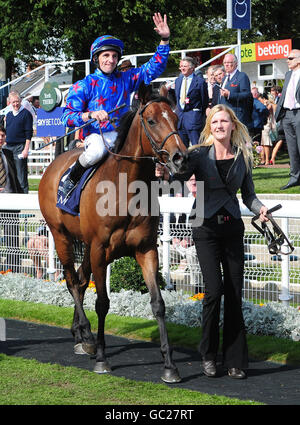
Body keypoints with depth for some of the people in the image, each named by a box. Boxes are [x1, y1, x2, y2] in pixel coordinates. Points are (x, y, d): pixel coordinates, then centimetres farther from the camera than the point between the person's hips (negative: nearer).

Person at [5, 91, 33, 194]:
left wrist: (26, 149, -14)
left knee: (21, 175, -7)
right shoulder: (9, 114, 15)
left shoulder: (26, 114, -4)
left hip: (19, 147, -6)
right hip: (8, 147, 6)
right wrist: (5, 145, 15)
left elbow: (29, 133, -8)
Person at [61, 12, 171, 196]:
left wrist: (165, 40, 2)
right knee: (97, 151, -38)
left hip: (121, 135, 4)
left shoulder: (125, 79, 12)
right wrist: (91, 115, -25)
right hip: (96, 135, -4)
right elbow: (68, 116, -6)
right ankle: (71, 180, -12)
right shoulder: (85, 85, 1)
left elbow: (153, 68, 13)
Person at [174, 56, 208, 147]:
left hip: (193, 116, -6)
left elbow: (205, 101, -4)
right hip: (180, 116, 6)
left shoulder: (200, 81, -6)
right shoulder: (178, 80, 14)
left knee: (196, 145, -8)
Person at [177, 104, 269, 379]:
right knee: (214, 289, -13)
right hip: (206, 228, -3)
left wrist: (260, 208, -8)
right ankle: (209, 354, 6)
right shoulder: (200, 155, -3)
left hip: (233, 228, 3)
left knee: (235, 294, 2)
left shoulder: (243, 156, 5)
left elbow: (248, 193, 11)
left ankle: (235, 360, 11)